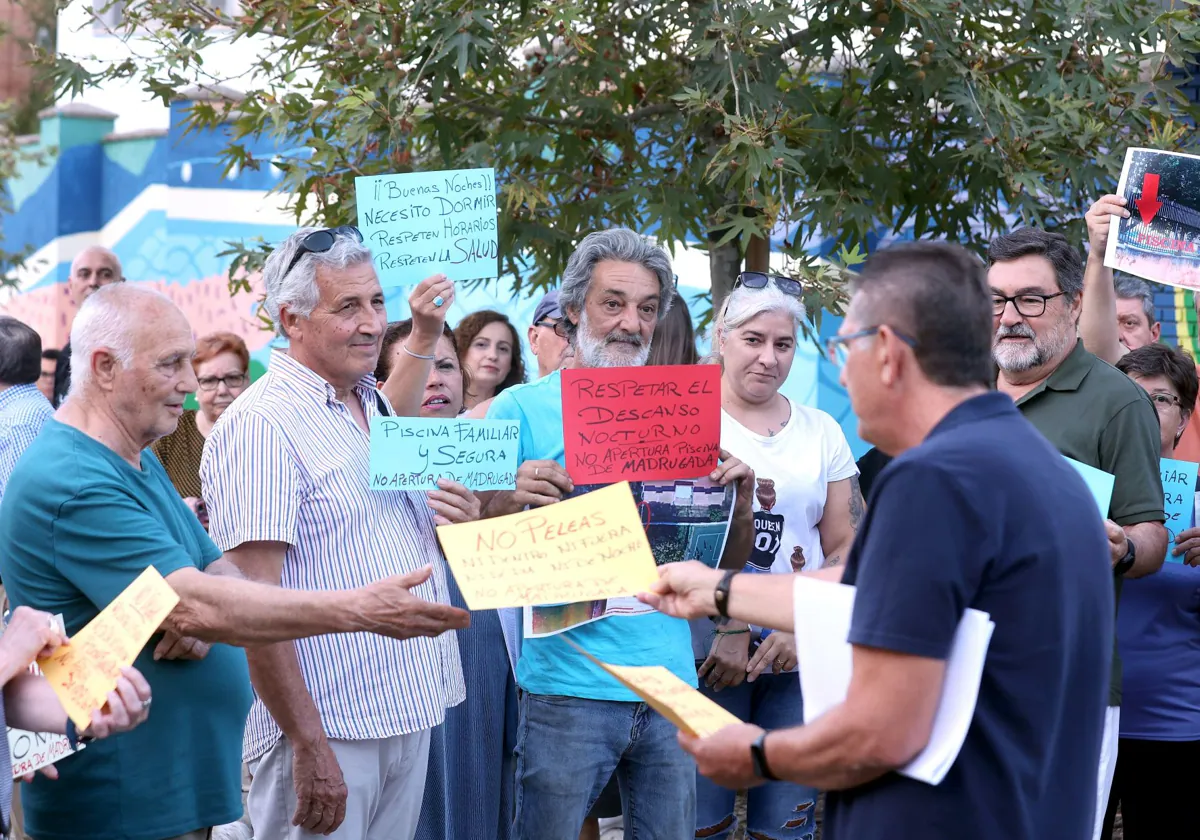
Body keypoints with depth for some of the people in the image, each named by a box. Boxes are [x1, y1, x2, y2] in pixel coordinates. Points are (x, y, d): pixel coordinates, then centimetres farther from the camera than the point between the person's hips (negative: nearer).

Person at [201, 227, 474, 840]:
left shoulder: (376, 407, 14)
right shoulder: (260, 426, -14)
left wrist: (462, 522, 4)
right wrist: (309, 746, -22)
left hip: (410, 716, 8)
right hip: (325, 730, -8)